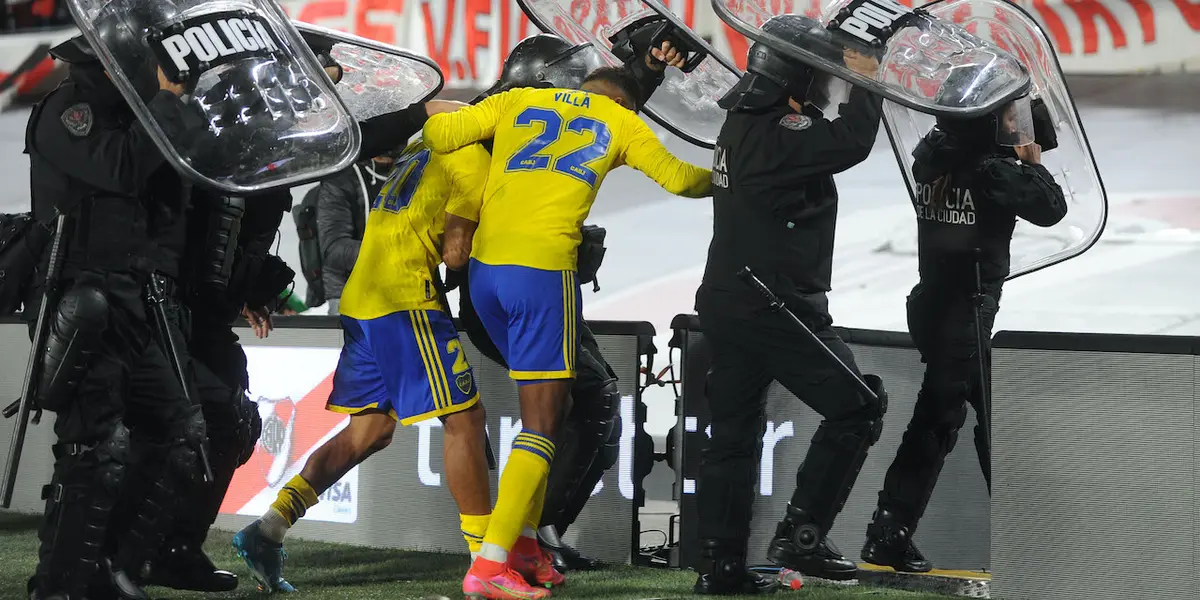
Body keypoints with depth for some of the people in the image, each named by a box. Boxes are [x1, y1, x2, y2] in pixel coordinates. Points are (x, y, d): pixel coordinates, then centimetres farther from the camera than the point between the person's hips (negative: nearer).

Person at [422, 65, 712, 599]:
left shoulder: (518, 101, 19)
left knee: (540, 401, 21)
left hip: (484, 263, 5)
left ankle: (524, 538, 18)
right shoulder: (621, 122, 13)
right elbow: (677, 178, 17)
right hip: (543, 266, -5)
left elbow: (437, 133, 9)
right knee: (541, 421, -4)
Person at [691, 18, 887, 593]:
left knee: (734, 433, 11)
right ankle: (801, 535, -5)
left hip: (727, 304, 10)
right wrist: (864, 78, -11)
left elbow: (823, 133, 23)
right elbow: (852, 141, -26)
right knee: (856, 407, -1)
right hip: (774, 307, -10)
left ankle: (720, 563, 10)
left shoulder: (743, 122, 11)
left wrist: (854, 72, 10)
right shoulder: (776, 133, -18)